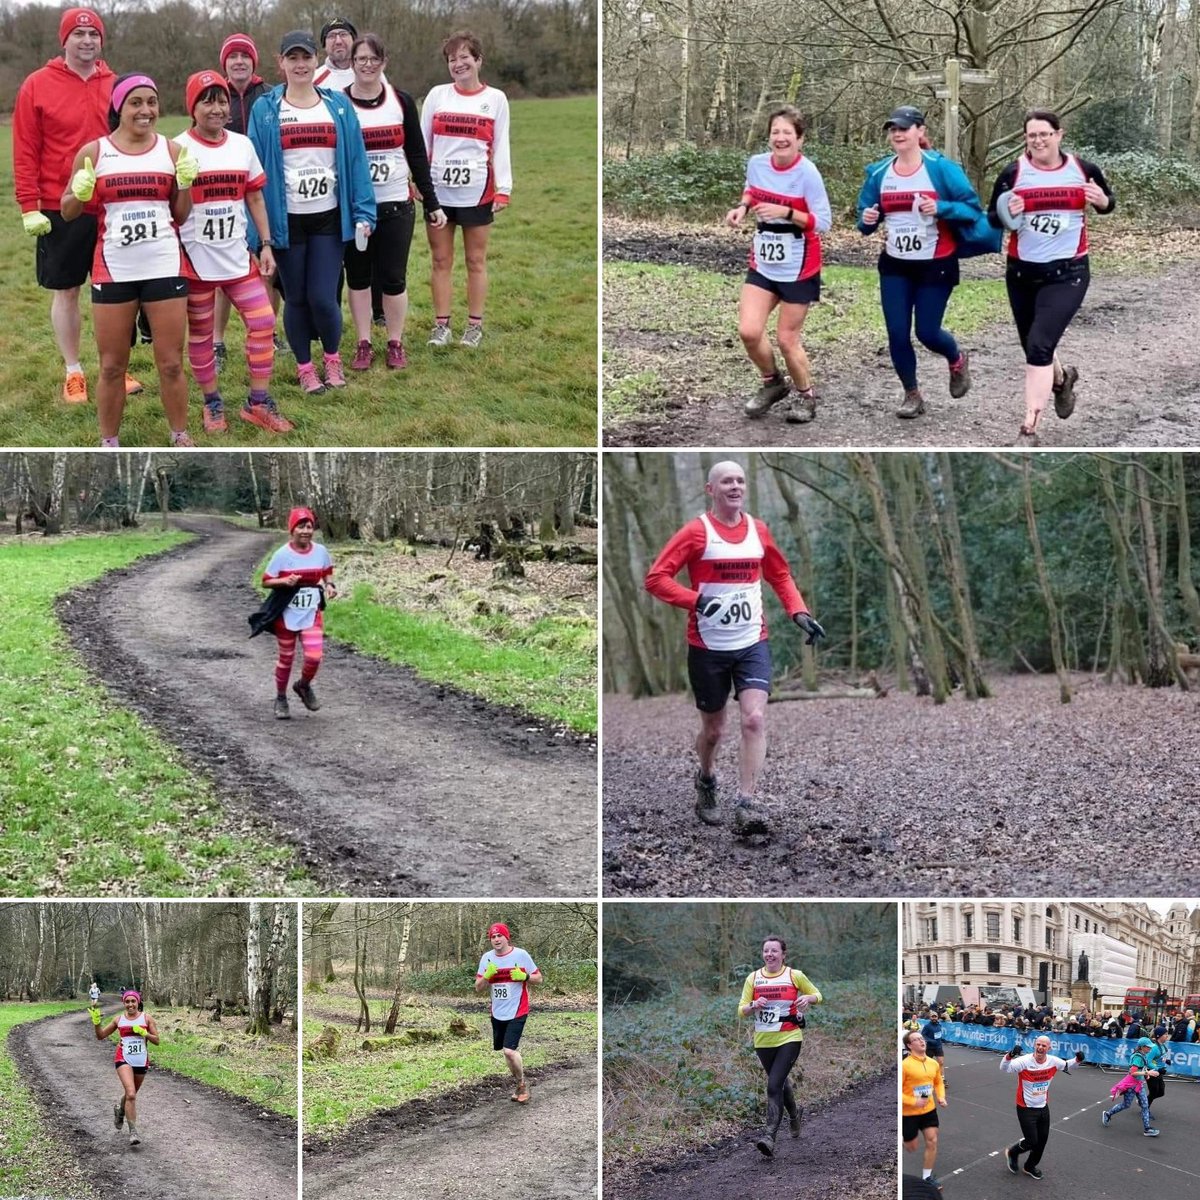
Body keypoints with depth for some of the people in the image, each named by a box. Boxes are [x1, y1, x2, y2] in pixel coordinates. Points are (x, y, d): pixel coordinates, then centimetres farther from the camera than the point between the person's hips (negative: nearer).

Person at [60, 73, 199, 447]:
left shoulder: (172, 151, 3)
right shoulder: (93, 153, -1)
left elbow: (181, 214, 8)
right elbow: (68, 211, 6)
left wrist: (186, 184, -10)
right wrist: (79, 194, -15)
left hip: (165, 267, 1)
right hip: (113, 270, -1)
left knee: (171, 362, 4)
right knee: (112, 365, 6)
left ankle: (180, 438, 19)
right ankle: (108, 443, 18)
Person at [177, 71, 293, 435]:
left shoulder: (242, 145, 6)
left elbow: (254, 198, 13)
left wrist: (266, 245, 8)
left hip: (237, 257, 4)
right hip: (194, 259, -4)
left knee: (263, 322, -1)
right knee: (201, 333, 7)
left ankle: (258, 403, 10)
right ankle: (212, 404, 22)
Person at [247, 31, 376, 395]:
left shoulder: (338, 105, 4)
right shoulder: (265, 110, -1)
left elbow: (355, 160, 3)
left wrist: (363, 212, -4)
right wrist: (256, 227, -7)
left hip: (329, 217, 0)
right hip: (286, 219, 0)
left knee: (323, 297, -4)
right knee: (296, 298, 8)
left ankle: (333, 359, 22)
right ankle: (305, 368, 24)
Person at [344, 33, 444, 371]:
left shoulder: (401, 102, 2)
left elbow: (417, 155, 6)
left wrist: (432, 202, 4)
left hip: (396, 206, 0)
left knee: (393, 277, 2)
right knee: (358, 276, 8)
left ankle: (396, 343, 15)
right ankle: (363, 345, 17)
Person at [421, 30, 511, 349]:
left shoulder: (496, 99, 2)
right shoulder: (437, 95, 6)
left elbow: (501, 147, 2)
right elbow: (421, 142, 8)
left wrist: (503, 189, -4)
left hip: (477, 193, -1)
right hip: (438, 191, 2)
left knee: (476, 261, 6)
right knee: (441, 261, 7)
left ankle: (475, 325, 13)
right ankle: (441, 324, 13)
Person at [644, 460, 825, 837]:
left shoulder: (758, 530, 5)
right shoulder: (697, 532, -9)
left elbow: (780, 576, 20)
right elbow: (656, 578, -13)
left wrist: (799, 612, 4)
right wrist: (696, 600, -26)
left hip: (752, 643, 2)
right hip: (708, 647, -2)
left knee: (754, 719, -16)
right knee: (713, 729, 11)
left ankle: (745, 806, -17)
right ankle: (705, 782, 42)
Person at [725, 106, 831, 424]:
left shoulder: (807, 173, -20)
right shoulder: (756, 163, -5)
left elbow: (823, 222, -19)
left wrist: (786, 212, -30)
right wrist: (743, 207, -2)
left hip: (798, 269, -5)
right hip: (762, 264, 5)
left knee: (786, 339, 3)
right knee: (748, 332, -7)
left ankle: (807, 396, 28)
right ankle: (772, 383, 22)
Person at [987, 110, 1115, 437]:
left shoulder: (1084, 169, -4)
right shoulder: (1013, 173, -5)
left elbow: (1108, 203, 13)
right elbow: (991, 219, 2)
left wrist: (1103, 201, -11)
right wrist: (1007, 217, -20)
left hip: (1068, 272, -3)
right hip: (1022, 272, 3)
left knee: (1039, 346, -16)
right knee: (1033, 347, 17)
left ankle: (1030, 427, -12)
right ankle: (1062, 379, 52)